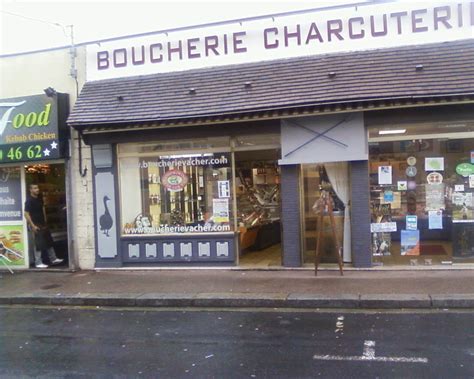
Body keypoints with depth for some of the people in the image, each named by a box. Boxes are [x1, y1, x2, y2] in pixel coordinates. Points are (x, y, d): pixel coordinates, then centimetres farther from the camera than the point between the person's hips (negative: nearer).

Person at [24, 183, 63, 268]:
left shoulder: (39, 198, 8)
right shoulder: (29, 200, -15)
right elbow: (26, 214, -18)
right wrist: (33, 226, -20)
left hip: (43, 224, 8)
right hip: (36, 225, -8)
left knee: (49, 241, 13)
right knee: (39, 244, -3)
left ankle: (53, 259, 23)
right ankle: (38, 263, 7)